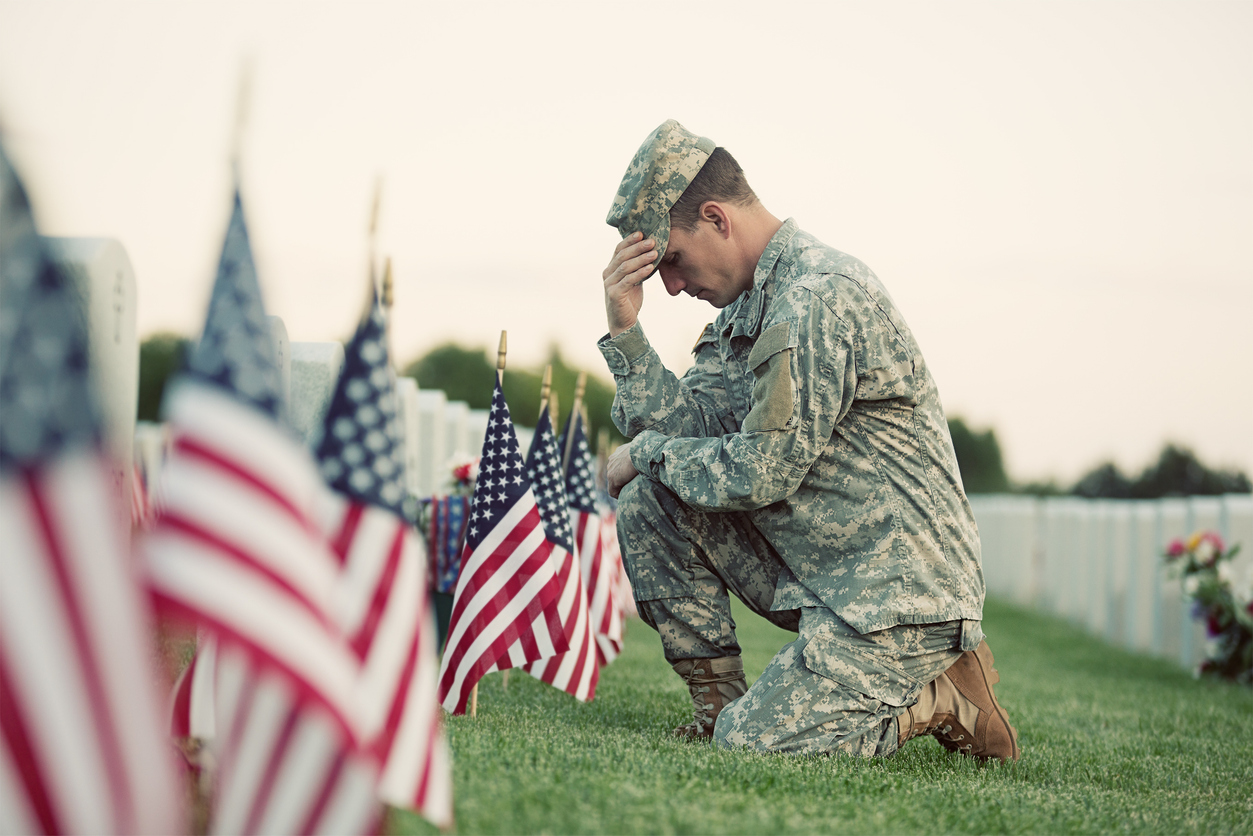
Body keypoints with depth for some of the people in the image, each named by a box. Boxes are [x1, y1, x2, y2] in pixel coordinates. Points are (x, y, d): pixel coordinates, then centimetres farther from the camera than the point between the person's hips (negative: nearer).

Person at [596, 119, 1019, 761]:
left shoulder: (817, 297, -20)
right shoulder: (747, 303, 12)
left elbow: (763, 471, -21)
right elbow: (692, 427, 5)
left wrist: (646, 452, -5)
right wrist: (625, 329, -3)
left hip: (901, 587, -9)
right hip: (818, 572, 9)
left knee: (751, 746, -19)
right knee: (650, 499, 0)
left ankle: (944, 701, 2)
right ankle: (719, 703, 7)